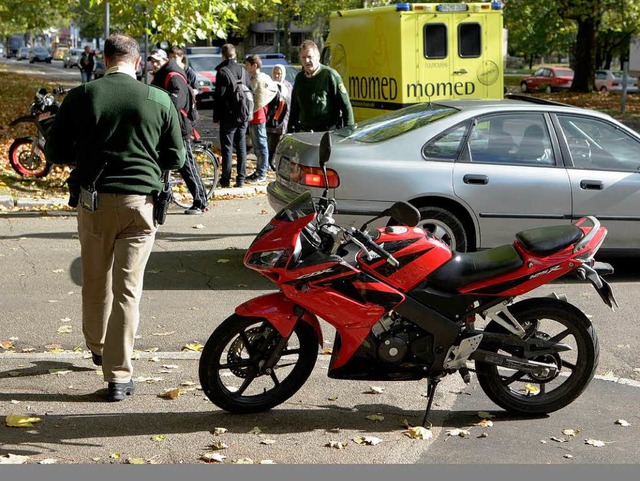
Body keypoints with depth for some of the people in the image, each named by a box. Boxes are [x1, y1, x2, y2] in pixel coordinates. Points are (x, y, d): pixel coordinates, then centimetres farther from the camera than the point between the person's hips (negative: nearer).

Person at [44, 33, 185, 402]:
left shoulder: (81, 96, -2)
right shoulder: (159, 100, -3)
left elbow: (55, 152, 2)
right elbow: (176, 158, 4)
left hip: (93, 200, 1)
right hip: (140, 202, -1)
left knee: (95, 282, 19)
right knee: (128, 289, 2)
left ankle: (98, 347, 40)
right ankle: (119, 375, 2)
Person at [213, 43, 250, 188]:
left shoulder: (222, 71, -12)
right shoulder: (242, 70, 7)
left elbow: (219, 95, -12)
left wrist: (216, 117, -5)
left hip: (228, 116, -5)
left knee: (227, 147, 0)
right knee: (241, 147, 9)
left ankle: (225, 179, 1)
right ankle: (241, 179, 10)